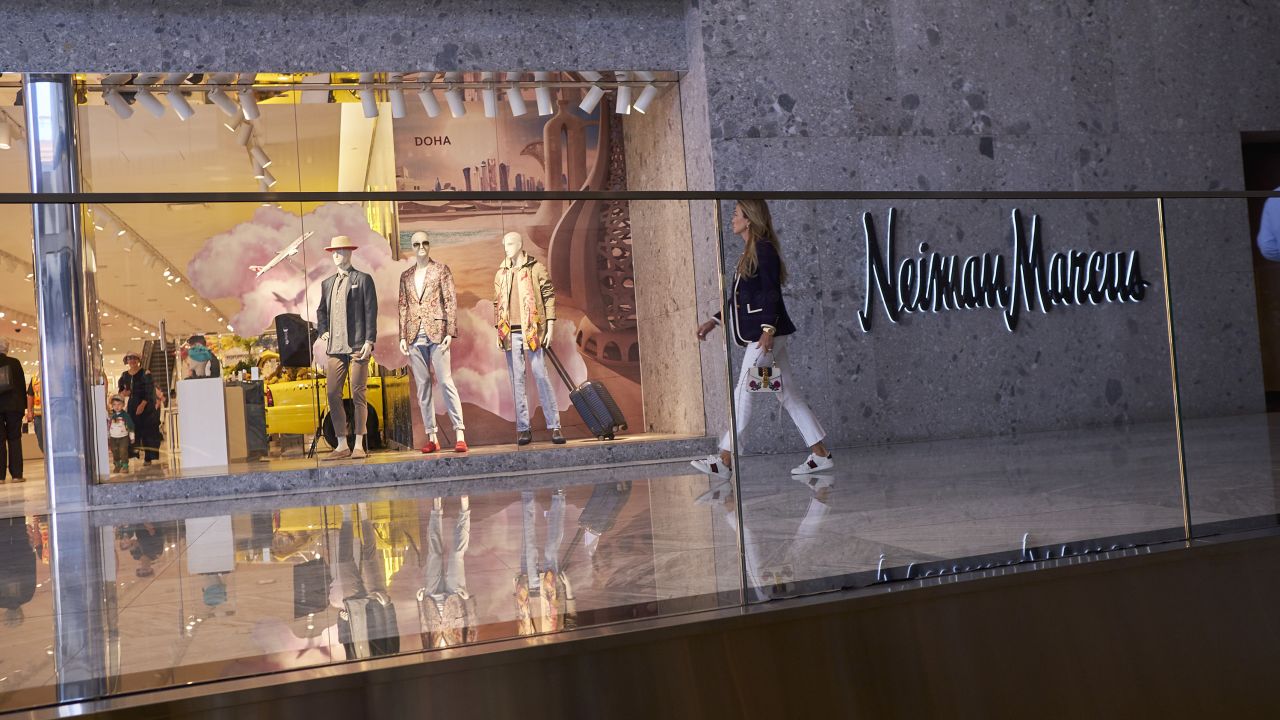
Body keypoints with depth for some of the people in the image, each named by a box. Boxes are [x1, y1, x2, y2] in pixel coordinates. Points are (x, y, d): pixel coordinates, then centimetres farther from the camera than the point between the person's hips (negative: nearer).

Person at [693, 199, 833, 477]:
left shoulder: (764, 249, -11)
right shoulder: (749, 252, 17)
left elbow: (772, 293, -18)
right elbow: (740, 299, 22)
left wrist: (768, 329, -26)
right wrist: (714, 321, 20)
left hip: (767, 332, -10)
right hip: (758, 333, 10)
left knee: (743, 391, -7)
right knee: (788, 394, 9)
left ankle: (725, 460, -2)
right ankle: (820, 454, 13)